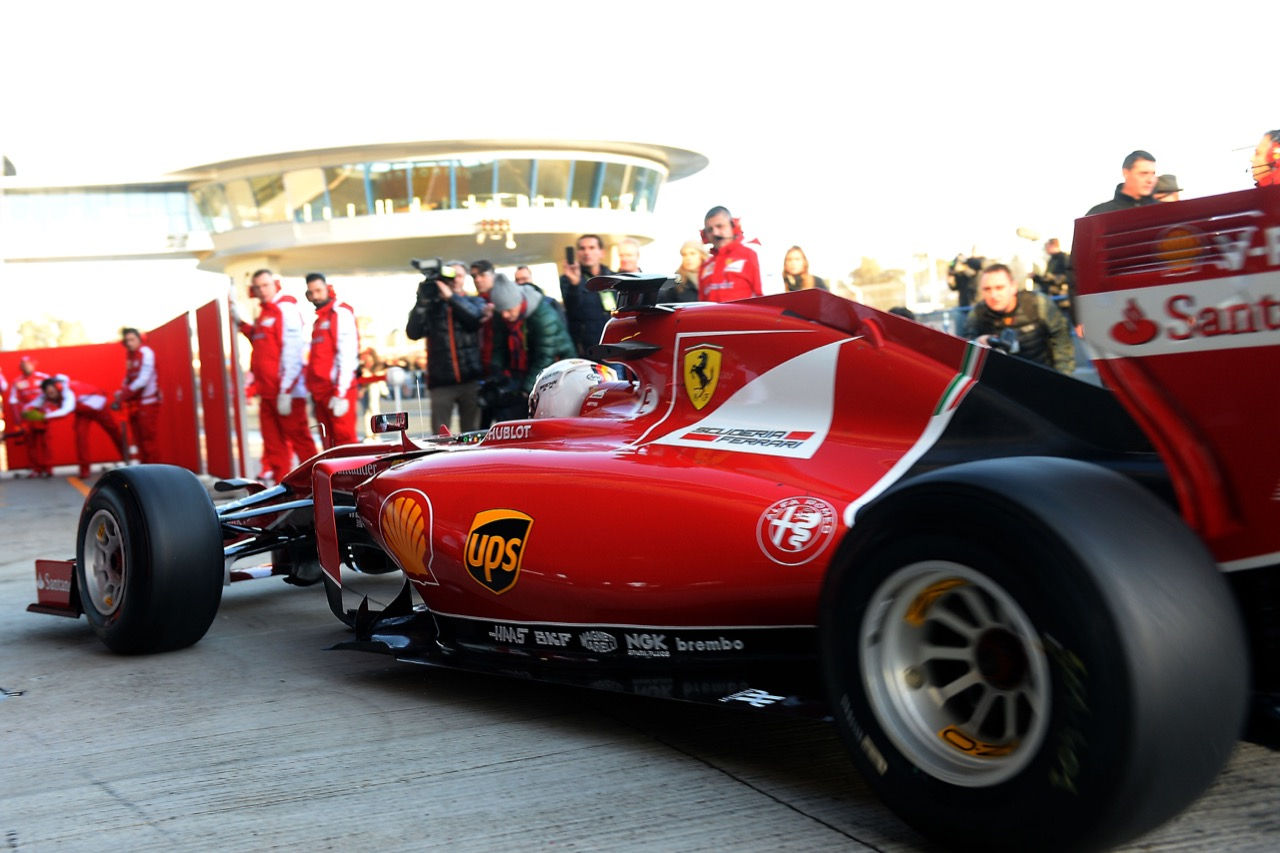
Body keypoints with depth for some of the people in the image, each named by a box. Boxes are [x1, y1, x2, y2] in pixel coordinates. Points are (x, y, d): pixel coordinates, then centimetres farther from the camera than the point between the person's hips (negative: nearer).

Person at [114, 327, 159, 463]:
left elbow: (143, 380, -20)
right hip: (134, 403, 8)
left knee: (148, 440, -7)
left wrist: (124, 395, -17)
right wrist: (122, 392, -1)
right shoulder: (130, 354, 11)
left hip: (147, 402, -8)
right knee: (139, 440, 11)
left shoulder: (146, 353, -13)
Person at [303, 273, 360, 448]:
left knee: (344, 439, -11)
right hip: (320, 392, 9)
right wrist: (313, 395, 20)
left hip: (338, 390, -8)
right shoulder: (319, 319, 21)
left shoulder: (341, 313, -5)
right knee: (329, 443, 8)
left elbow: (347, 355, -14)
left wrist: (340, 394, -20)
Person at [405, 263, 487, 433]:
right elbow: (413, 333, -3)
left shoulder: (475, 302, 13)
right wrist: (422, 301, -10)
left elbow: (477, 318, -10)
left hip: (471, 380, 0)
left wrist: (451, 296, -16)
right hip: (441, 382, 0)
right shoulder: (431, 306, 11)